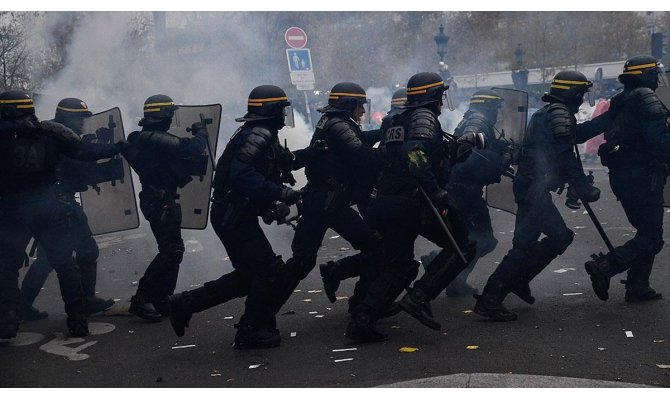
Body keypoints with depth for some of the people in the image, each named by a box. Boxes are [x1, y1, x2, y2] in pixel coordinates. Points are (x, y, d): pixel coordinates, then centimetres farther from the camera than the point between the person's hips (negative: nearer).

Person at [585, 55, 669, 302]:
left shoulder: (620, 102, 16)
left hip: (620, 175, 9)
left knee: (646, 231, 17)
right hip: (641, 176, -9)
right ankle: (605, 266, -19)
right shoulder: (646, 100, -12)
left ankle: (637, 287, 15)